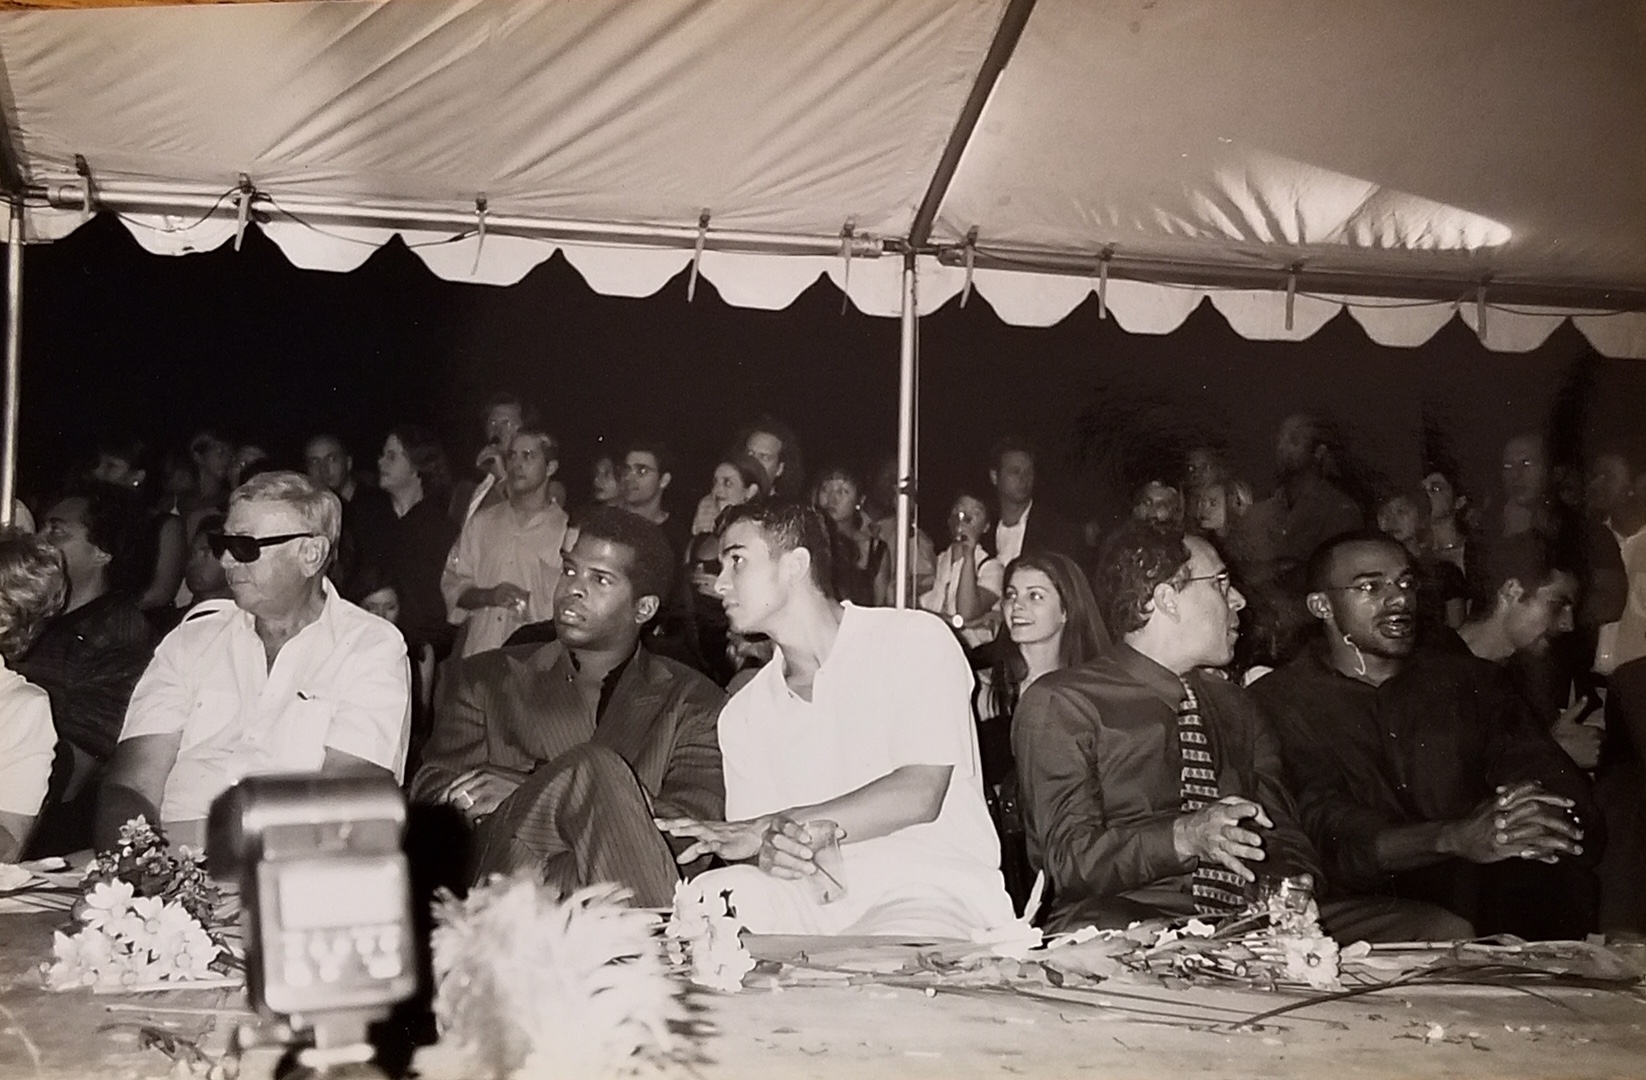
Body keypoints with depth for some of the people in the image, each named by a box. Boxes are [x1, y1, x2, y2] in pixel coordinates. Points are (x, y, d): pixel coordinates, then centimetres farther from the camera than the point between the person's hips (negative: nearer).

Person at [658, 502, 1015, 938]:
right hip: (819, 893, 5)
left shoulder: (915, 639, -2)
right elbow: (748, 843, 9)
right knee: (699, 900, -24)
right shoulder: (741, 714, 15)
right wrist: (769, 853, -18)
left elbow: (919, 793, -14)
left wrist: (767, 827, -16)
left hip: (933, 891, -5)